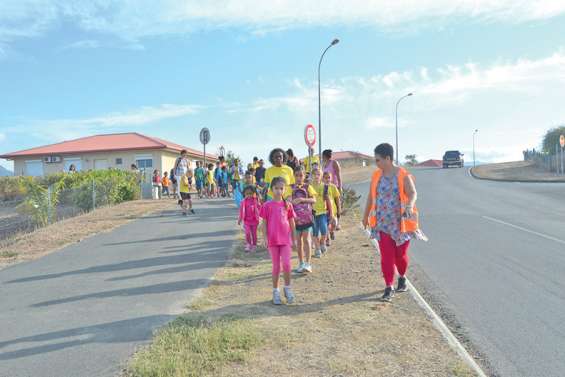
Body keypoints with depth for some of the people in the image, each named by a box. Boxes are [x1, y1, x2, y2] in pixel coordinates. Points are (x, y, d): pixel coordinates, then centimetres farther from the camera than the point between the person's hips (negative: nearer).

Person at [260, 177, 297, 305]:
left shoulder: (287, 205, 4)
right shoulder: (267, 205, -1)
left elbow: (292, 223, 9)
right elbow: (264, 224, 1)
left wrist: (293, 239, 10)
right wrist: (265, 238, -6)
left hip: (286, 239, 1)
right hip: (273, 240, -1)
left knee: (286, 264, -8)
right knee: (276, 266, 7)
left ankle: (287, 288, 13)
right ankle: (276, 291, 19)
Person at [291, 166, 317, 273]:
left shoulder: (307, 187, 1)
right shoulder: (291, 188, 5)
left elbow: (314, 200, -5)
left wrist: (302, 199, -18)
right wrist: (292, 202, -20)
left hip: (307, 217, -2)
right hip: (296, 218, 2)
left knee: (306, 239, -4)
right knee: (298, 241, 9)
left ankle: (308, 264, -2)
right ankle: (301, 263, 20)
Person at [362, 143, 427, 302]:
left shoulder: (403, 176, -10)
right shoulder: (376, 175, 3)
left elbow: (413, 193, -23)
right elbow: (370, 197, 13)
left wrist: (409, 206, -44)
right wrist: (366, 216, 21)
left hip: (401, 223, -2)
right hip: (382, 223, 2)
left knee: (400, 255, 12)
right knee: (386, 256, -2)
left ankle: (402, 278, 40)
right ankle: (389, 287, 8)